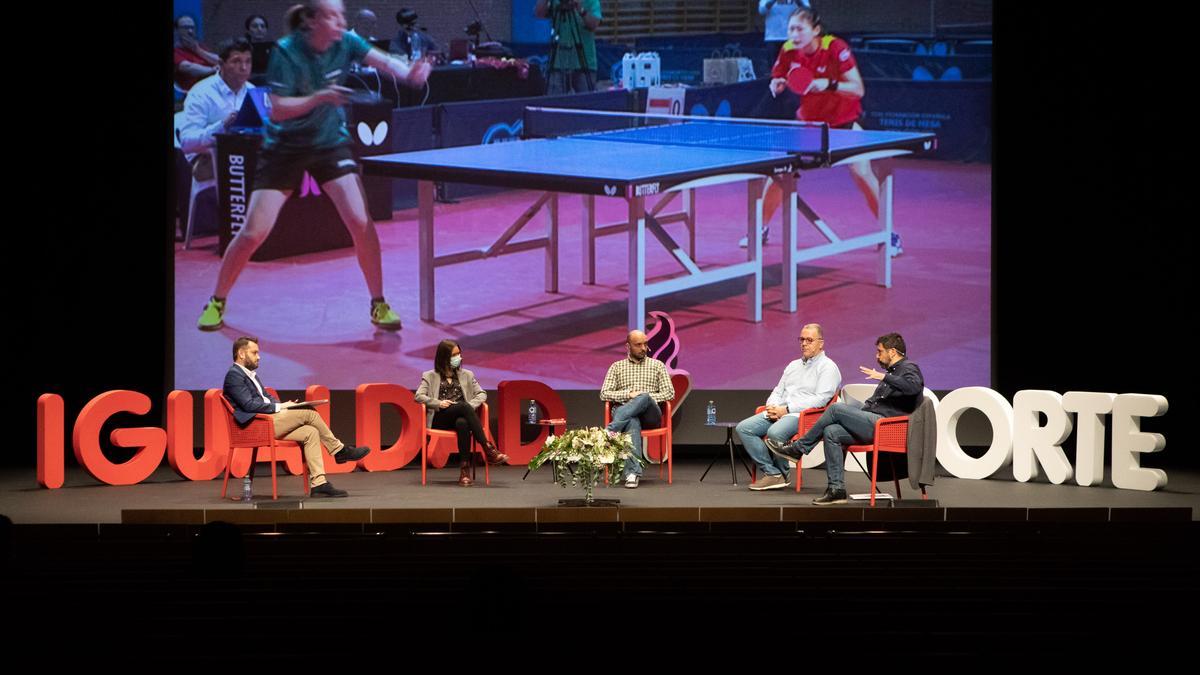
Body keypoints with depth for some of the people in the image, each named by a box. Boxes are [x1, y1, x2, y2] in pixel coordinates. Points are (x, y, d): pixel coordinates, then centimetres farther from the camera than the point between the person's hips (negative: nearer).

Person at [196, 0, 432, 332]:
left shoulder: (346, 43, -10)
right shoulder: (286, 52, -20)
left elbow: (384, 61, -22)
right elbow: (278, 110, -23)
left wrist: (409, 73, -43)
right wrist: (319, 97, -37)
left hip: (331, 144, 2)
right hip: (285, 148, -2)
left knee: (361, 222, -14)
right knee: (253, 233, -5)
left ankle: (378, 305, 1)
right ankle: (217, 302, 16)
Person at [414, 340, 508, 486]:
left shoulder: (466, 375, 23)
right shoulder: (430, 376, 15)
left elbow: (481, 394, 13)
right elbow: (418, 396, 3)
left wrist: (472, 405, -8)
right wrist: (438, 403, -13)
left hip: (461, 417, 2)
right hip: (439, 420, -2)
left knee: (462, 423, -40)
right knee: (463, 406, -36)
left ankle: (465, 468, -44)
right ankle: (488, 448, -44)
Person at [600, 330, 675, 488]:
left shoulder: (657, 365, 20)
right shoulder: (617, 367, 20)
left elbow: (669, 393, 10)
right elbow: (604, 394, 9)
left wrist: (646, 396, -7)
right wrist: (629, 394, -7)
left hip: (650, 414, 1)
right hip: (624, 411, 0)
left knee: (644, 398, -38)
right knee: (632, 422, -41)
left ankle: (609, 432, -49)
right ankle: (633, 472, -55)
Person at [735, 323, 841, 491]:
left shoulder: (828, 367, 1)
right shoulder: (793, 365, 26)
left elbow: (821, 399, -11)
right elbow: (778, 391, 25)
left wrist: (786, 409, -16)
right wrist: (772, 407, -1)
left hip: (803, 415, -8)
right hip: (778, 412, 8)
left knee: (775, 432, -37)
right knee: (743, 428, -14)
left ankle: (781, 474, -12)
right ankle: (771, 472, -17)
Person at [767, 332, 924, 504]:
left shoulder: (908, 368, -1)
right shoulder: (893, 371, 29)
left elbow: (914, 386, -25)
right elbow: (872, 403, 28)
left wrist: (884, 377, -25)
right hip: (874, 423, 9)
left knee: (836, 408, -17)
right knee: (831, 432, -10)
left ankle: (798, 448, -6)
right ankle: (837, 489, -13)